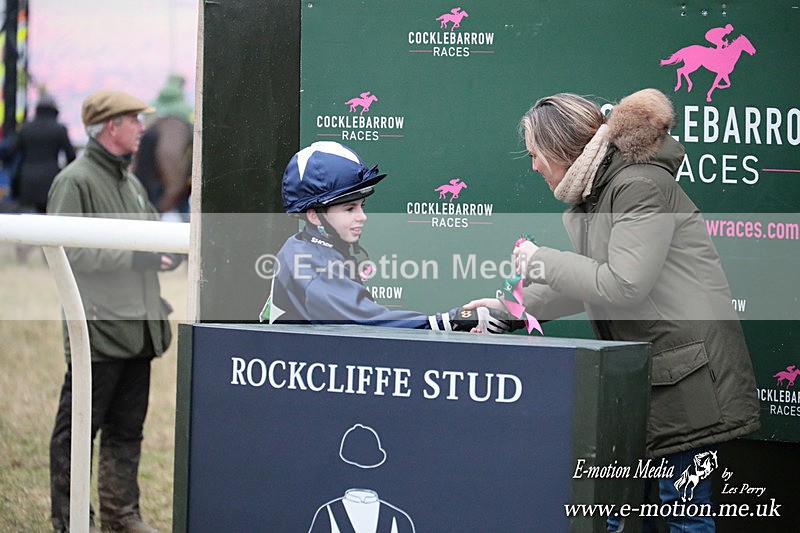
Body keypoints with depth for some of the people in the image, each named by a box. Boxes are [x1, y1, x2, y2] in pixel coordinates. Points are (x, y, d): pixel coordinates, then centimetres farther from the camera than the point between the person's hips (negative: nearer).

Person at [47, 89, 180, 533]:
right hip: (98, 328, -9)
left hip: (137, 330, 9)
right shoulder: (75, 181, -9)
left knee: (127, 429, 14)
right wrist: (134, 256, -19)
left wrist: (164, 249, 6)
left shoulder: (130, 182, 19)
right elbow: (65, 250, -18)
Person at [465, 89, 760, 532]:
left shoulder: (640, 186, -16)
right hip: (639, 366, 10)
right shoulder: (592, 196, 14)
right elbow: (588, 286, 22)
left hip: (688, 367, -10)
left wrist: (541, 261, -11)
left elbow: (623, 285, -22)